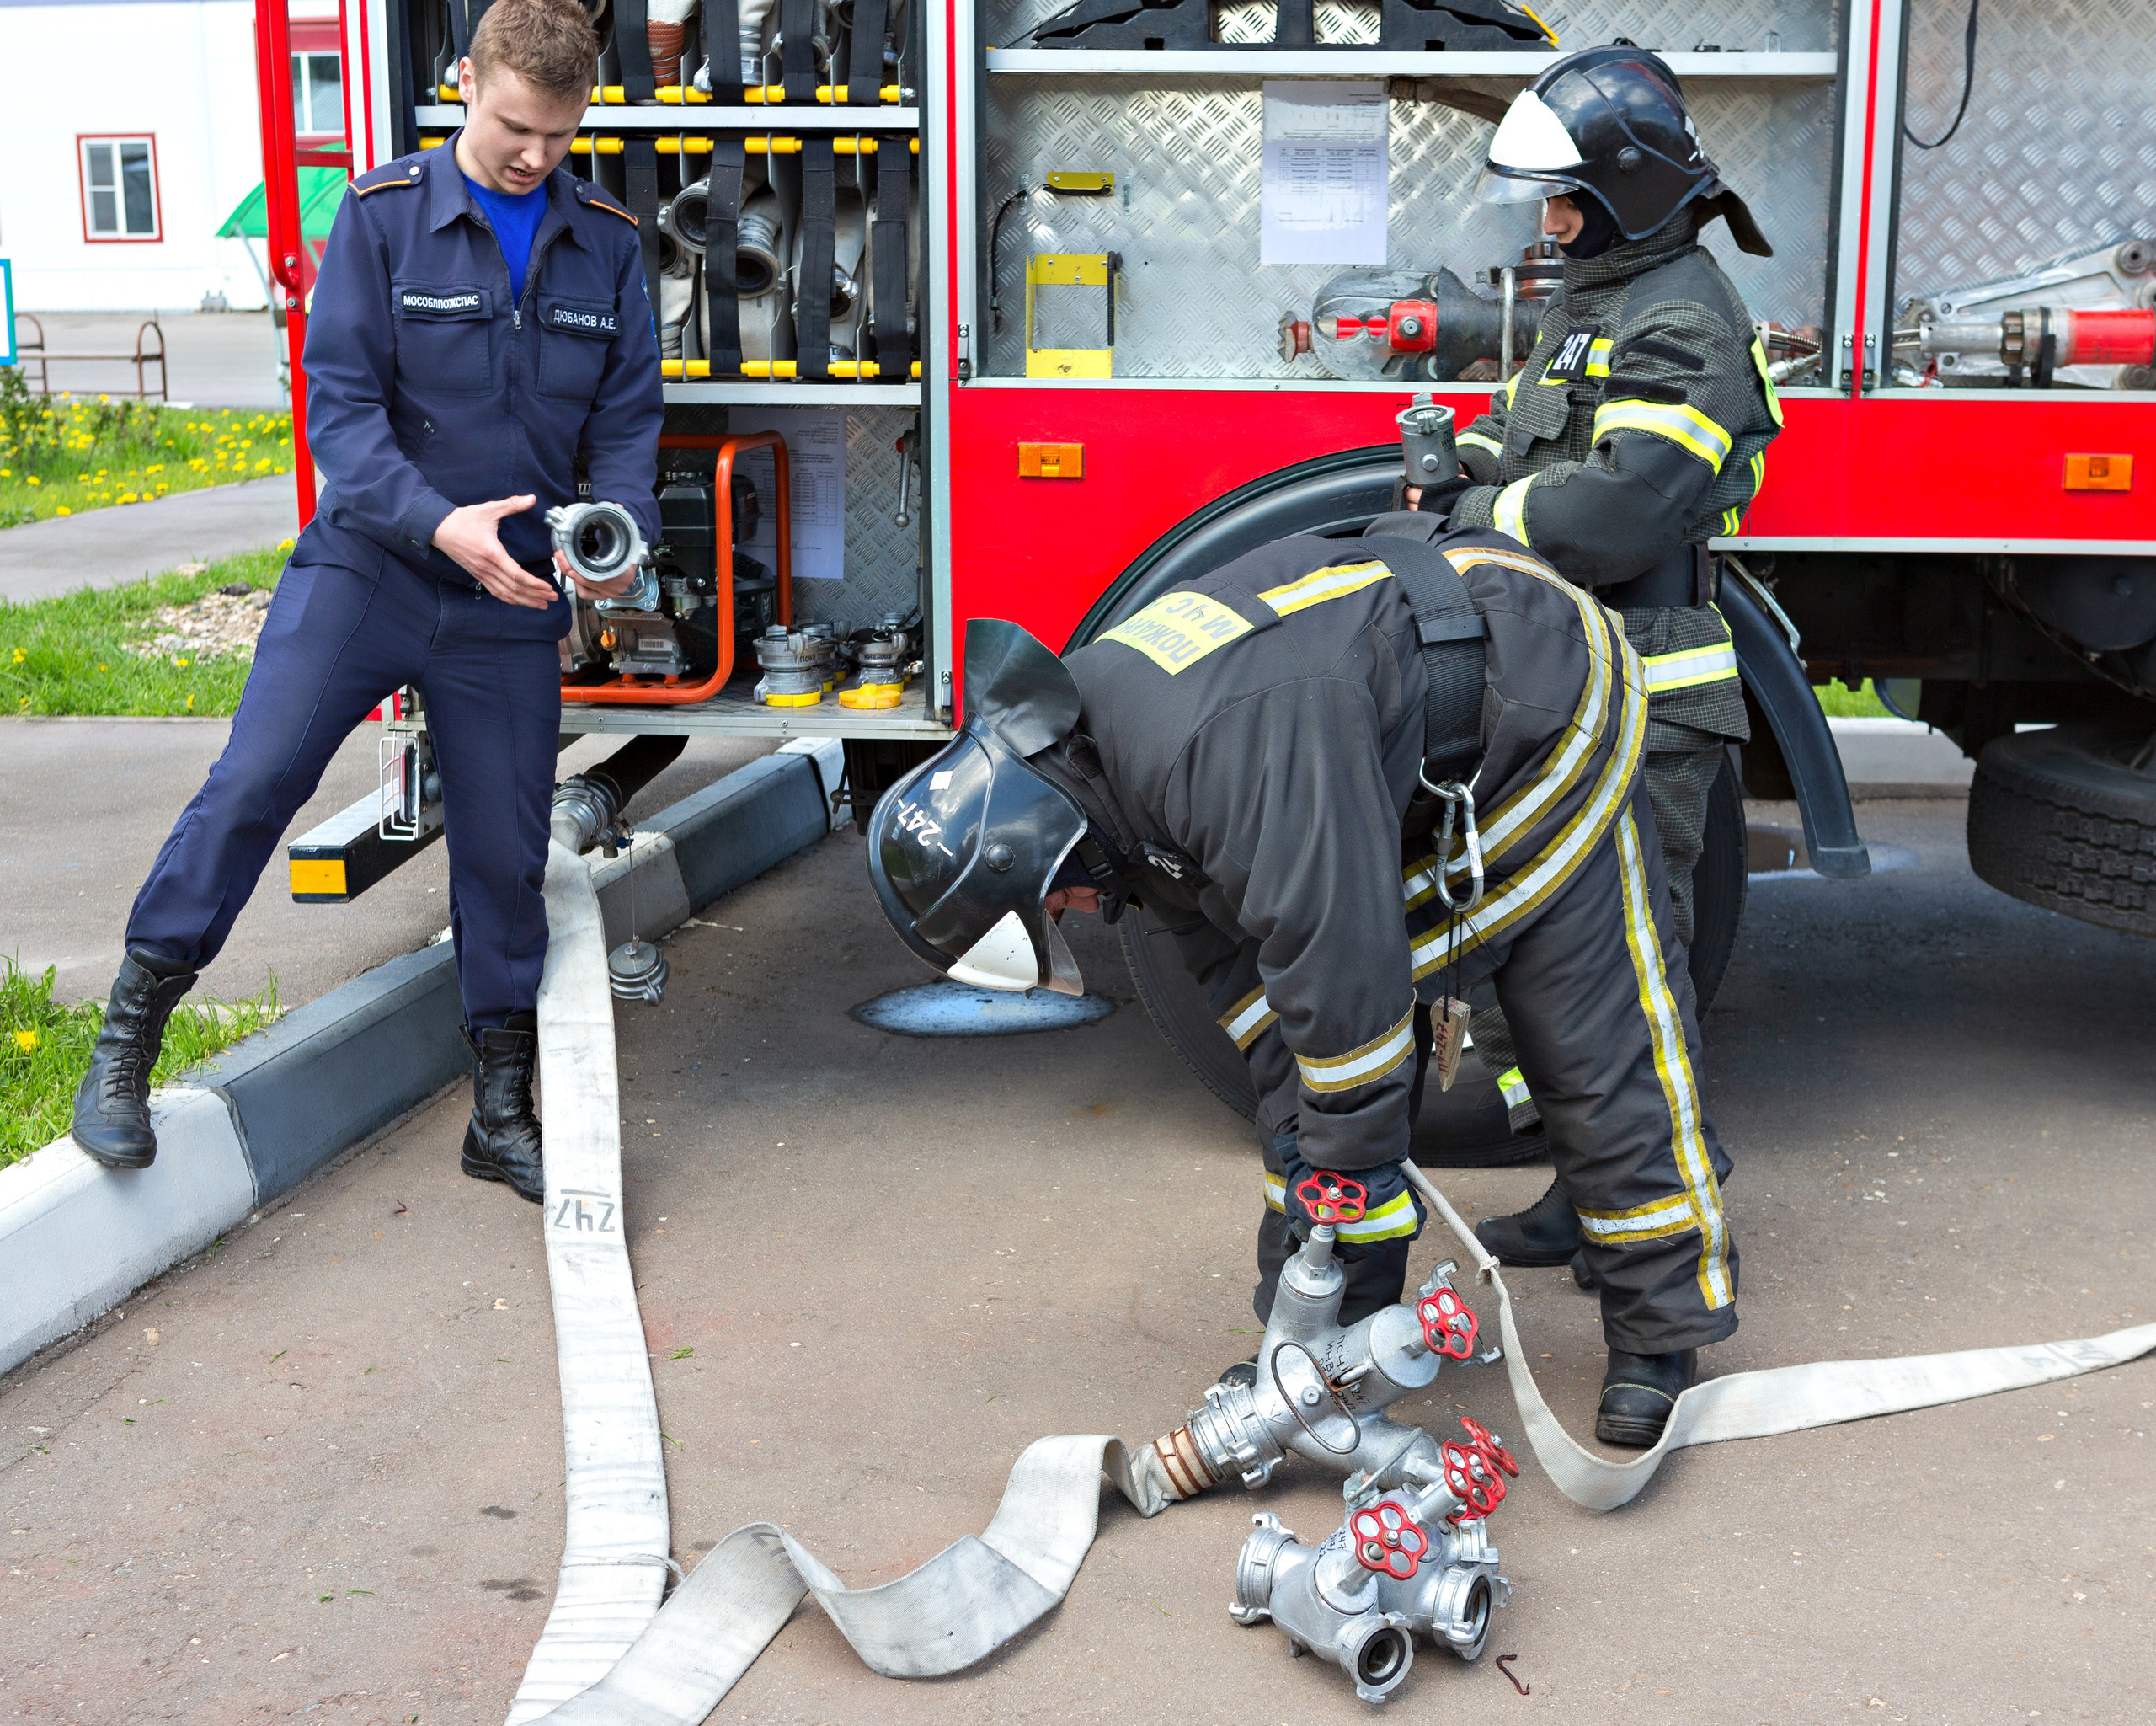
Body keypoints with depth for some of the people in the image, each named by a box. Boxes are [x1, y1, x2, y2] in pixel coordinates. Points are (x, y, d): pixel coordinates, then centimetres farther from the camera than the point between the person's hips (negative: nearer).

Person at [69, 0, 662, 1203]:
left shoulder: (607, 242, 5)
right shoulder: (385, 214, -5)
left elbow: (627, 417, 6)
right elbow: (341, 403, -10)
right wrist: (438, 523, -26)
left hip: (512, 605, 3)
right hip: (363, 566, -2)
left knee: (506, 855, 6)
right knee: (252, 783, -14)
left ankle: (503, 1116, 20)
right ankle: (129, 1038, 2)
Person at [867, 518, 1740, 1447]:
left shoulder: (1237, 746, -41)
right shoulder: (1079, 739, -10)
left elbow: (1340, 959, -37)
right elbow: (1232, 941, -2)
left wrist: (1348, 1165, -25)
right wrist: (1299, 1131, -4)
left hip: (1539, 699, -8)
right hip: (1408, 767, 8)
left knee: (1595, 1044, -5)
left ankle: (1661, 1331, 9)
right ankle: (1328, 1332, 13)